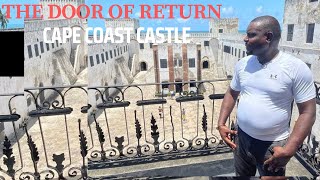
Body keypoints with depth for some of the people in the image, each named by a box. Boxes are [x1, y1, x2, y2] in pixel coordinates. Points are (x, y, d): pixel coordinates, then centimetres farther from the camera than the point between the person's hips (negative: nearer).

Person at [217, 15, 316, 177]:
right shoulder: (242, 64, -2)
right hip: (241, 138, 4)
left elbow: (308, 112, -13)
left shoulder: (296, 68, -15)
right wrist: (221, 123, 0)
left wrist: (289, 150, -19)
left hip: (273, 145, -4)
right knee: (241, 175, 22)